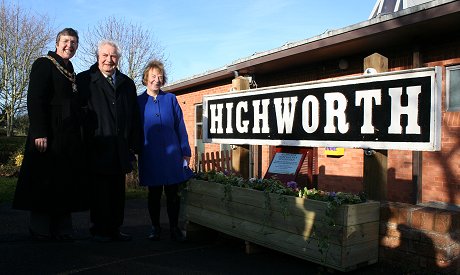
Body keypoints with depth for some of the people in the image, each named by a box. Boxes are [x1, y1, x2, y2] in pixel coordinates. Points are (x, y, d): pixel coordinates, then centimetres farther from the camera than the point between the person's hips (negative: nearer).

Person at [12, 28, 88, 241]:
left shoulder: (71, 72, 19)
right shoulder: (44, 64, -3)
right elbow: (34, 100, -12)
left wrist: (78, 133, 12)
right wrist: (39, 133, -21)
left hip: (69, 136, 8)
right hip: (49, 134, -7)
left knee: (66, 182, 8)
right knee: (44, 181, -2)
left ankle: (62, 228, 15)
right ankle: (41, 229, 8)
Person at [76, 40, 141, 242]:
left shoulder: (127, 84, 15)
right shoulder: (84, 80, 4)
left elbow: (135, 117, 12)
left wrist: (134, 145, 6)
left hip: (120, 148, 4)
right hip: (97, 147, -4)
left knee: (118, 190, 8)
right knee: (99, 190, 1)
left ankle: (115, 229, 18)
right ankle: (99, 230, 13)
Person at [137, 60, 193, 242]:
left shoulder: (171, 99, 4)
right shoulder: (138, 101, 2)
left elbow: (180, 127, 5)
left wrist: (186, 152, 2)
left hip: (172, 155, 1)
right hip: (150, 157, 0)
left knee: (173, 194, 6)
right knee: (154, 194, 10)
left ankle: (174, 228, 17)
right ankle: (155, 228, 24)